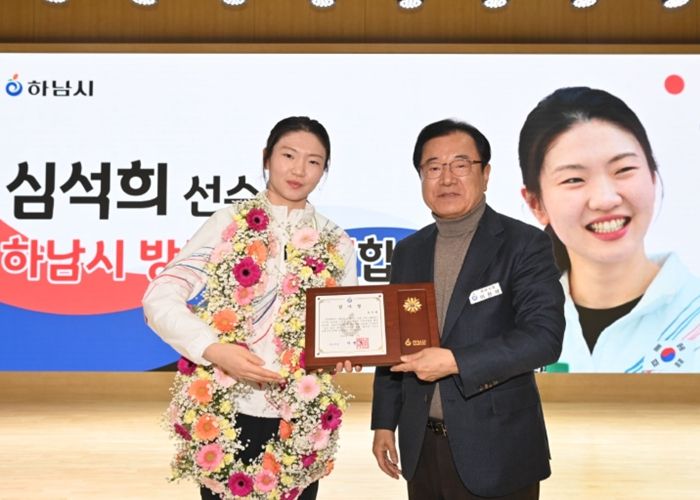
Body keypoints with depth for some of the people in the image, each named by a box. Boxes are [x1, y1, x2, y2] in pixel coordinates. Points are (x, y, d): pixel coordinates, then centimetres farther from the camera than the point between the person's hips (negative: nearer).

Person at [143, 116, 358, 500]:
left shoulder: (337, 244, 8)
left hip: (302, 424, 3)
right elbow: (159, 299, -6)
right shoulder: (228, 223, -1)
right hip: (225, 415, -2)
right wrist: (215, 350, -20)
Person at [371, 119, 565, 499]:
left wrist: (454, 362, -25)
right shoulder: (408, 252, 7)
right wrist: (384, 422, 10)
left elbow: (544, 336, -19)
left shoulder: (524, 244, -9)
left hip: (496, 452, -4)